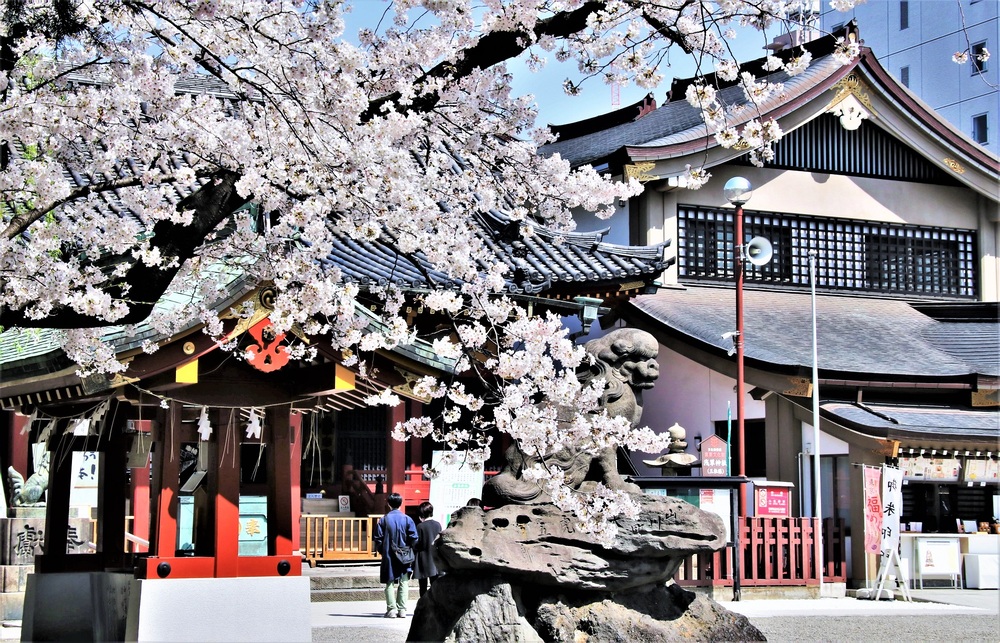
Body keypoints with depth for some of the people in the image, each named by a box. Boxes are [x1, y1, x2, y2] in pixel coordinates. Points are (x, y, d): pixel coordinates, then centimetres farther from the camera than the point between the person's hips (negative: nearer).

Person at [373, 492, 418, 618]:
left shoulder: (384, 520, -5)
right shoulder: (407, 519, -4)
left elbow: (378, 539, -3)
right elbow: (414, 539, -3)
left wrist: (381, 551, 13)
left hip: (388, 556, 0)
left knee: (390, 583, 5)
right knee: (403, 583, 7)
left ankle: (391, 609, -1)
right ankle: (402, 609, 4)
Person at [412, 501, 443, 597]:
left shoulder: (420, 526, -15)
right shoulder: (438, 524, -1)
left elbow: (417, 545, -13)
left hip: (423, 561, -4)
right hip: (435, 559, 4)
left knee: (423, 586, 3)